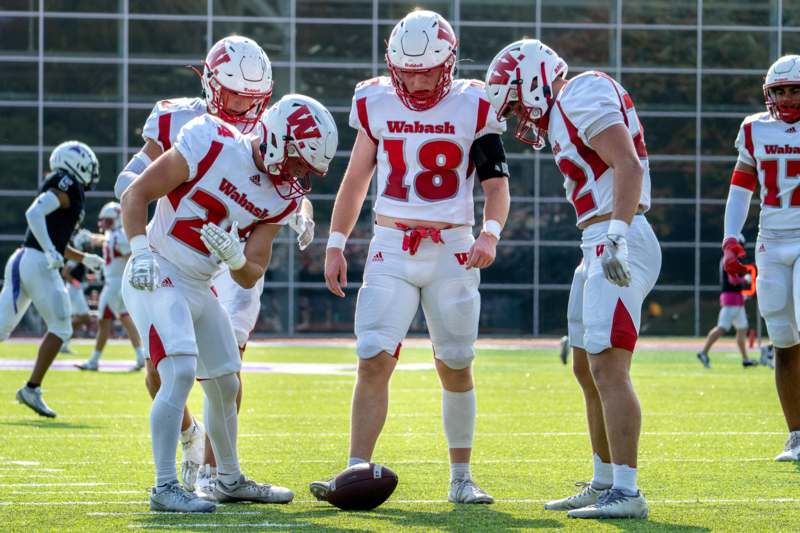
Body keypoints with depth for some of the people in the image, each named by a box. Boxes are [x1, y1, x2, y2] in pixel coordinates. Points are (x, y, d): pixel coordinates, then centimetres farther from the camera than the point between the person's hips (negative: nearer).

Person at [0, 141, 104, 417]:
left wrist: (84, 259, 35)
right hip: (38, 264, -9)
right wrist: (51, 251, -26)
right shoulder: (68, 187, -5)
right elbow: (34, 214, -20)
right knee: (60, 328, 2)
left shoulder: (58, 187, 23)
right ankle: (32, 389, -1)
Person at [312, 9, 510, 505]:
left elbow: (497, 184, -1)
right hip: (390, 250, 1)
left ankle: (461, 478, 18)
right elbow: (356, 179, 14)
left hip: (452, 251, -1)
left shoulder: (473, 107, -3)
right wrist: (336, 243, 10)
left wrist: (490, 234, -18)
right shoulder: (377, 104, 4)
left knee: (456, 367, 6)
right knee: (374, 361, -11)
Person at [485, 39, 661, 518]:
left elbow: (628, 165, -21)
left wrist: (617, 236, -29)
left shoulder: (583, 96, -10)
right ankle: (605, 484, 25)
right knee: (588, 370, 17)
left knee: (608, 370, -13)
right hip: (599, 247, 11)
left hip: (618, 243, -11)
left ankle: (627, 493, -15)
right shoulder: (569, 109, 20)